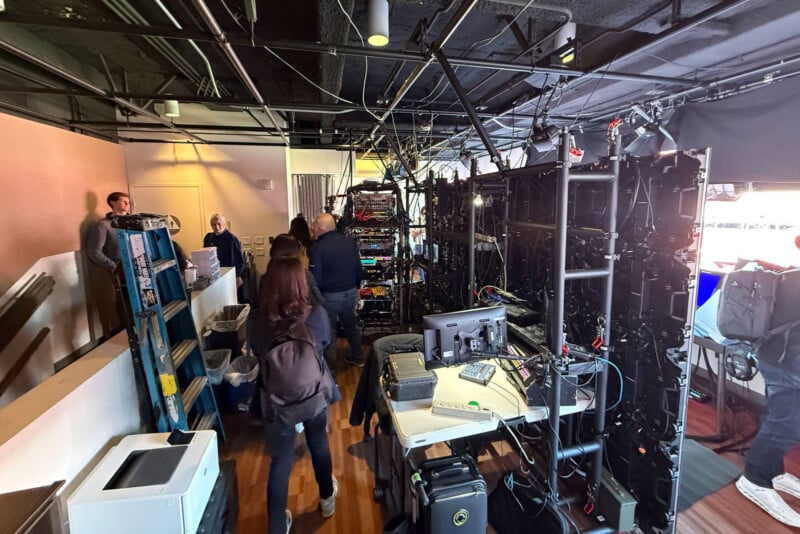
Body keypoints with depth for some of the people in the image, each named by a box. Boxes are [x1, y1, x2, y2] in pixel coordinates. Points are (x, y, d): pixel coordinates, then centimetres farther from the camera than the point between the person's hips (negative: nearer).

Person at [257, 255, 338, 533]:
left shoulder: (260, 320, -21)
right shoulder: (317, 313, -22)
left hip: (278, 400, -1)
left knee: (280, 462, 17)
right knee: (319, 445, 26)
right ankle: (327, 498, 51)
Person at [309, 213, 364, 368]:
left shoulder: (318, 247, -20)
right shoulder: (350, 241, -2)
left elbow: (316, 278, -19)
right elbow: (358, 269, 6)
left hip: (330, 295, -6)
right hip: (350, 292, 6)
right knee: (351, 324, 22)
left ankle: (330, 365, 24)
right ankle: (357, 357, 37)